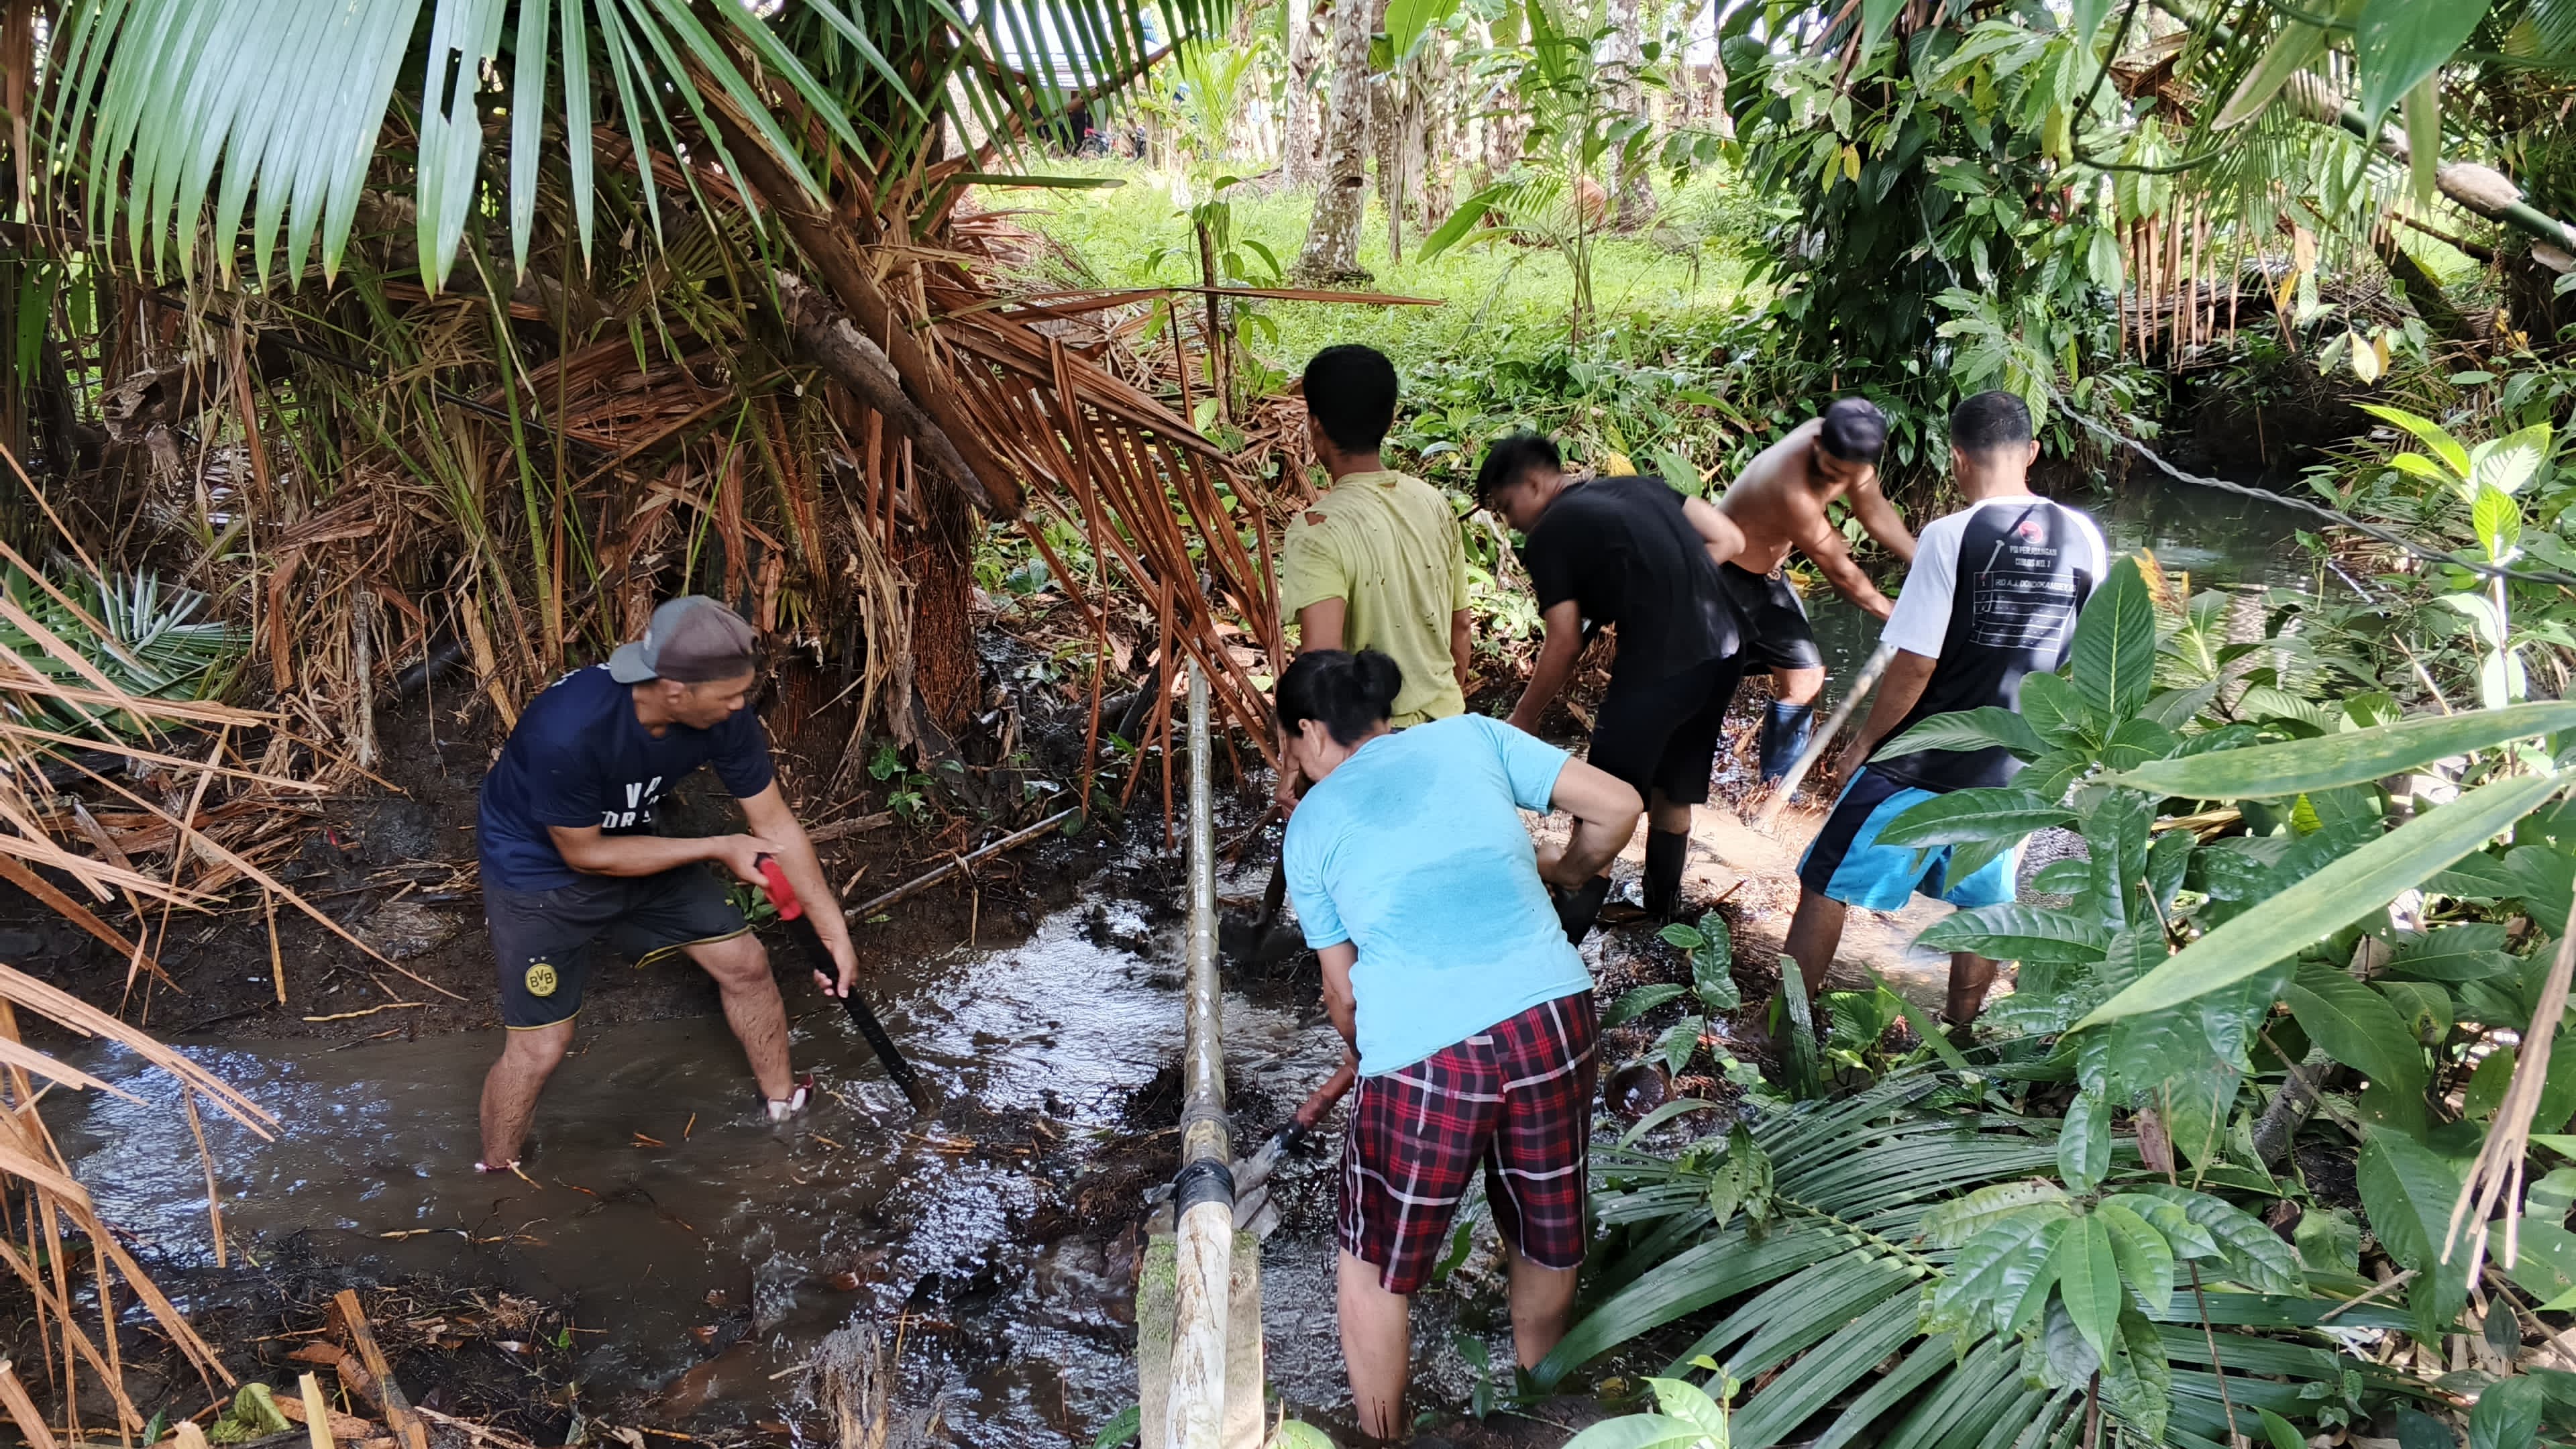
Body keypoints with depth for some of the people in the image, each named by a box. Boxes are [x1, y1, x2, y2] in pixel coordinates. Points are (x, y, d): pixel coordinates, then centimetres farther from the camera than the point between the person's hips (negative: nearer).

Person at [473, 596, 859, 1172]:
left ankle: (783, 1102, 30)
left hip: (632, 840, 6)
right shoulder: (568, 730, -40)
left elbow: (775, 823, -11)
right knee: (541, 1044, -6)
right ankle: (495, 1177, 21)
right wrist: (718, 849, -21)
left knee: (744, 961, 6)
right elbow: (584, 853, -25)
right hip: (539, 866, -5)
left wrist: (835, 933, -7)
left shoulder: (723, 714, -23)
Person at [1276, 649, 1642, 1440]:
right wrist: (1567, 867, 31)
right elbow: (1617, 805, 11)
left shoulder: (1311, 823, 13)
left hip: (1424, 1049, -3)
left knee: (1374, 1268, 21)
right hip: (1553, 1015, 3)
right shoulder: (1470, 734, 15)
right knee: (1549, 1232, 27)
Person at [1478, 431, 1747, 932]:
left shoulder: (1549, 535, -4)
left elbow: (1565, 644, -5)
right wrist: (1671, 582, 14)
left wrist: (1521, 721, 5)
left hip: (1658, 666, -7)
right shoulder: (1641, 486, 16)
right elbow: (1729, 539, 12)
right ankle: (1663, 906, 36)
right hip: (1722, 650, 8)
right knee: (1674, 787, 24)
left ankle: (1576, 919, 16)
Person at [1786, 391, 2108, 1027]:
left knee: (1827, 883, 10)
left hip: (1923, 763, -5)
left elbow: (1914, 665, -17)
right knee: (1983, 901, 22)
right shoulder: (2085, 538, -3)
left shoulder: (1951, 535, -18)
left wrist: (1866, 742, -3)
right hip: (2015, 769, 5)